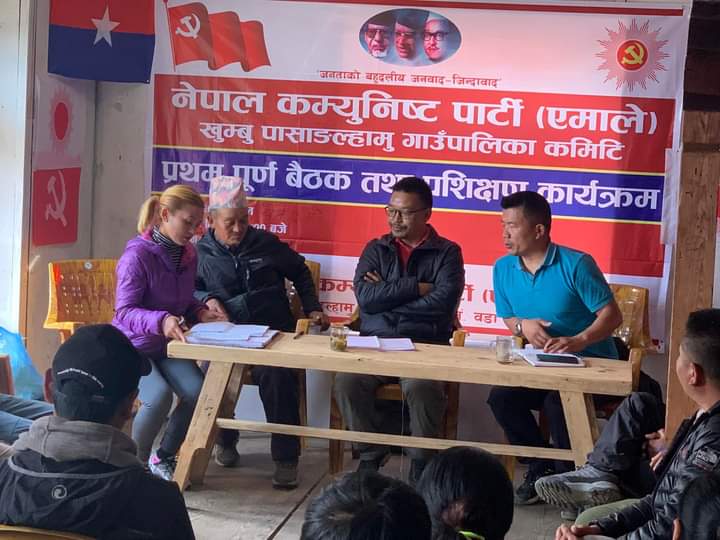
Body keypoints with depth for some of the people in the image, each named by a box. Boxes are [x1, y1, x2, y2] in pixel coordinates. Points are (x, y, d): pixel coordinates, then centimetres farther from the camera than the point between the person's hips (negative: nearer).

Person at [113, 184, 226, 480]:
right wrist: (160, 321, -40)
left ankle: (163, 457, 6)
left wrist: (200, 312, -8)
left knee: (197, 391, -19)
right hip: (132, 345, -6)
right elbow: (124, 311, -23)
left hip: (166, 346, 6)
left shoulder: (188, 254, 0)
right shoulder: (137, 254, -21)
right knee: (159, 395, -31)